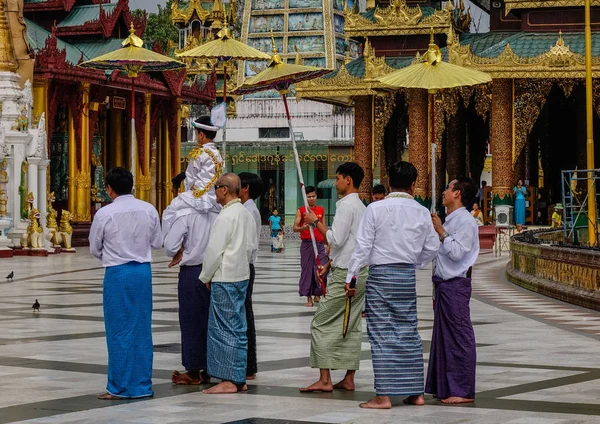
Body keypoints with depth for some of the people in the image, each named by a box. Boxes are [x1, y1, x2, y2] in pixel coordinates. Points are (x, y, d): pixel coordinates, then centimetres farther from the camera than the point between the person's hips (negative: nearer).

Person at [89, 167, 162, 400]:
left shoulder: (105, 214, -11)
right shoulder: (149, 210, -1)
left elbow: (95, 249, 1)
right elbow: (157, 243, 9)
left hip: (117, 273, -4)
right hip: (143, 271, 4)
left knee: (119, 331, 3)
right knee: (142, 330, 11)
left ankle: (120, 387, 6)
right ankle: (142, 385, 16)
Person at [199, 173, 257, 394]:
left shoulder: (226, 216, -16)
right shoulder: (246, 214, 11)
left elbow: (214, 250, -16)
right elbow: (252, 246, 17)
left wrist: (206, 277, -5)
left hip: (225, 279, -9)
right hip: (242, 276, 9)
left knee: (224, 329, -4)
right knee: (237, 328, 12)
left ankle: (228, 380, -4)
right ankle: (239, 379, 16)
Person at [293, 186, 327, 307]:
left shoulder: (321, 210, 11)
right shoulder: (301, 211, 0)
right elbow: (295, 228, -3)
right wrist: (302, 228, -25)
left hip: (320, 244, 2)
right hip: (306, 244, -2)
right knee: (307, 270, 0)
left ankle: (317, 295, 12)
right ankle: (309, 298, 7)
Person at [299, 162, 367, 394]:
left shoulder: (347, 205, -14)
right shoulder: (361, 207, 15)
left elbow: (336, 239, -20)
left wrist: (316, 222, -8)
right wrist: (329, 264, 22)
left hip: (345, 276, -9)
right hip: (360, 272, 9)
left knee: (321, 324, -5)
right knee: (351, 326, 10)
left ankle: (325, 379, -8)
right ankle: (349, 379, 11)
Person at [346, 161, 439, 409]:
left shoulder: (376, 209, -10)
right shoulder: (421, 212, 2)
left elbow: (363, 246, -9)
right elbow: (432, 247, 10)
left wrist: (351, 275, -2)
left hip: (380, 275, -4)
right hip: (408, 277, 4)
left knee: (382, 334, -1)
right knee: (408, 332, 12)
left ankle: (383, 395, -2)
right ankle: (415, 392, 15)